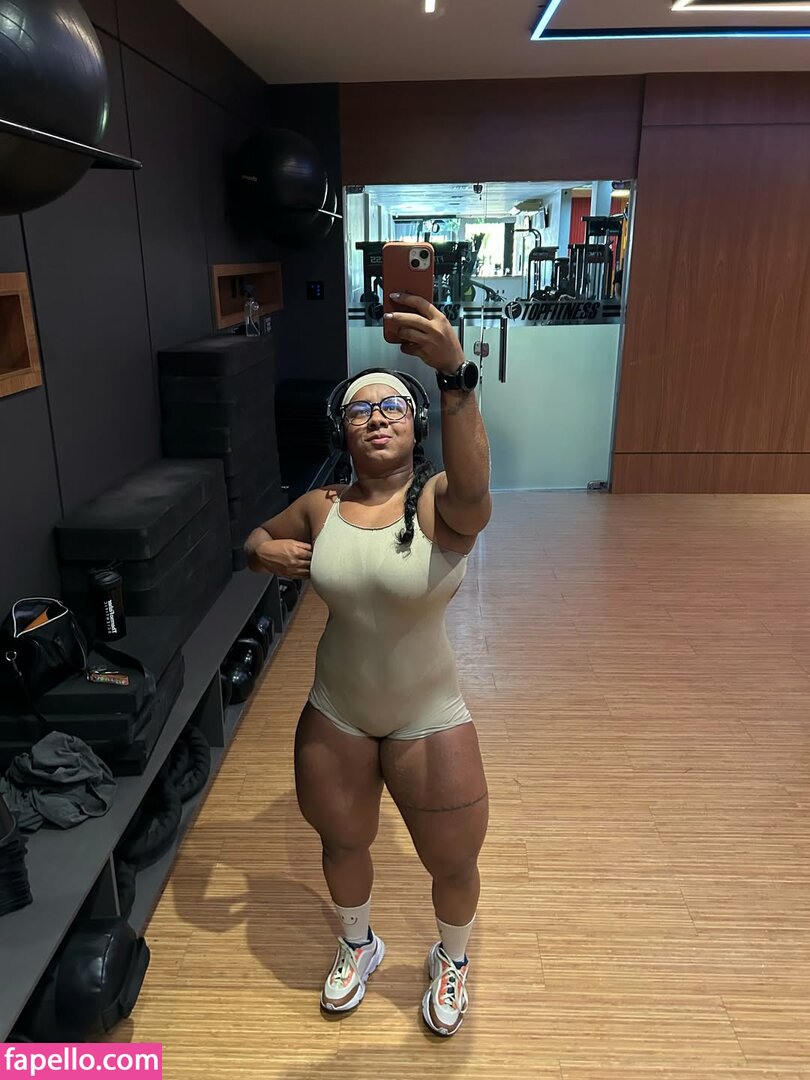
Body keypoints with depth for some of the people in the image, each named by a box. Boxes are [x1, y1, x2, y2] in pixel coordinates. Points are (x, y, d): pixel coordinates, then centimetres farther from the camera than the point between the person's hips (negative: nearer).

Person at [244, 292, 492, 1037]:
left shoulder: (441, 502, -20)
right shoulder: (321, 507, -7)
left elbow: (473, 489, -46)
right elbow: (258, 538, 12)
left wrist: (456, 374, -61)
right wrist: (265, 553, -13)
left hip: (429, 718, -3)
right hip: (334, 713, 4)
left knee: (453, 862, 13)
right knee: (342, 841, 24)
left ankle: (452, 960, 49)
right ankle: (358, 946, 57)